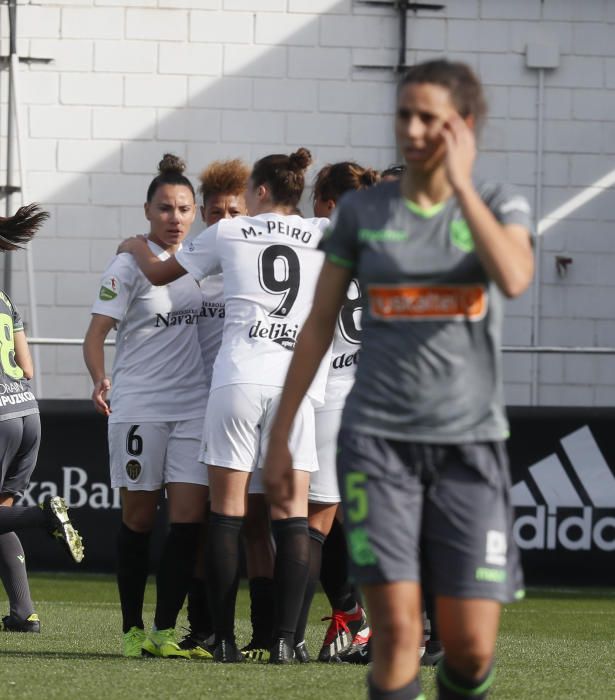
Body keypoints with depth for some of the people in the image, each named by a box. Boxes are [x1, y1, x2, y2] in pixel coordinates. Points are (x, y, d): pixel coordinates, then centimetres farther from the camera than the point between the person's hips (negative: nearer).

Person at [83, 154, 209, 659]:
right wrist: (100, 381, -27)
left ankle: (165, 629, -2)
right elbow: (97, 333, -10)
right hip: (138, 405, -4)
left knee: (190, 516, -6)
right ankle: (133, 628, 12)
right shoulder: (129, 265, -6)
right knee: (139, 517, 2)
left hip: (194, 405, 4)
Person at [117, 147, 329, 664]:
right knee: (292, 515, 0)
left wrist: (136, 248, 42)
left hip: (238, 377, -1)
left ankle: (225, 639, 0)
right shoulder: (323, 235, 11)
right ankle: (284, 638, -8)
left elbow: (159, 273, 24)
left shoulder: (229, 233, 11)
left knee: (227, 512, 3)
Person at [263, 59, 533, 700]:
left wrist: (459, 181, -12)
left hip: (469, 443, 0)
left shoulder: (500, 206, 4)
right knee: (396, 628, -13)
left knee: (471, 647, -3)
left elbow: (514, 277, -19)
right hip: (377, 438, 0)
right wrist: (279, 438, 8)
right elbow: (318, 327, 10)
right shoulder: (362, 211, 6)